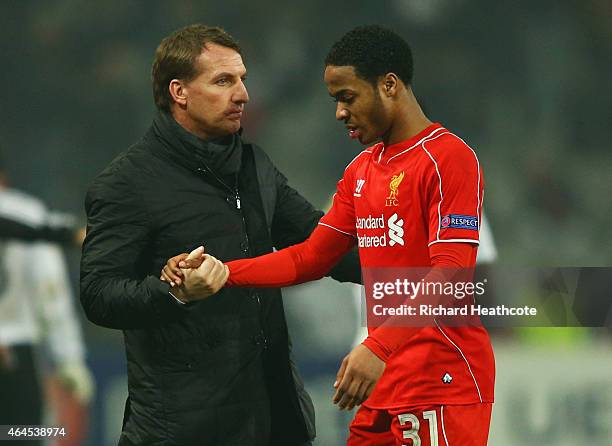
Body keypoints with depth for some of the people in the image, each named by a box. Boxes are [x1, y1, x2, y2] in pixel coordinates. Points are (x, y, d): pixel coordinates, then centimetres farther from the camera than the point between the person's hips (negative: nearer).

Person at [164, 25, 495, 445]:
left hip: (443, 388, -8)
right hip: (386, 386, 8)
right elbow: (311, 257, 18)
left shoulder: (449, 159, -10)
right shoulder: (361, 170, 19)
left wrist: (378, 347, -30)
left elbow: (449, 278, -20)